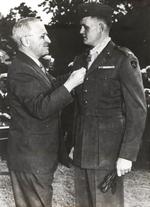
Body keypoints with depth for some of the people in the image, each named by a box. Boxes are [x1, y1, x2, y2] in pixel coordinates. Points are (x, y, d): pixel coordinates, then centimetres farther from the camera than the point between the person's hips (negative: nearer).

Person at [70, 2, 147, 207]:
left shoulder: (123, 59, -7)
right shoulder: (80, 61, 13)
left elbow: (137, 110, -10)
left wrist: (127, 154, -14)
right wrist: (74, 144, 12)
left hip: (108, 152, -6)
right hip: (82, 152, 6)